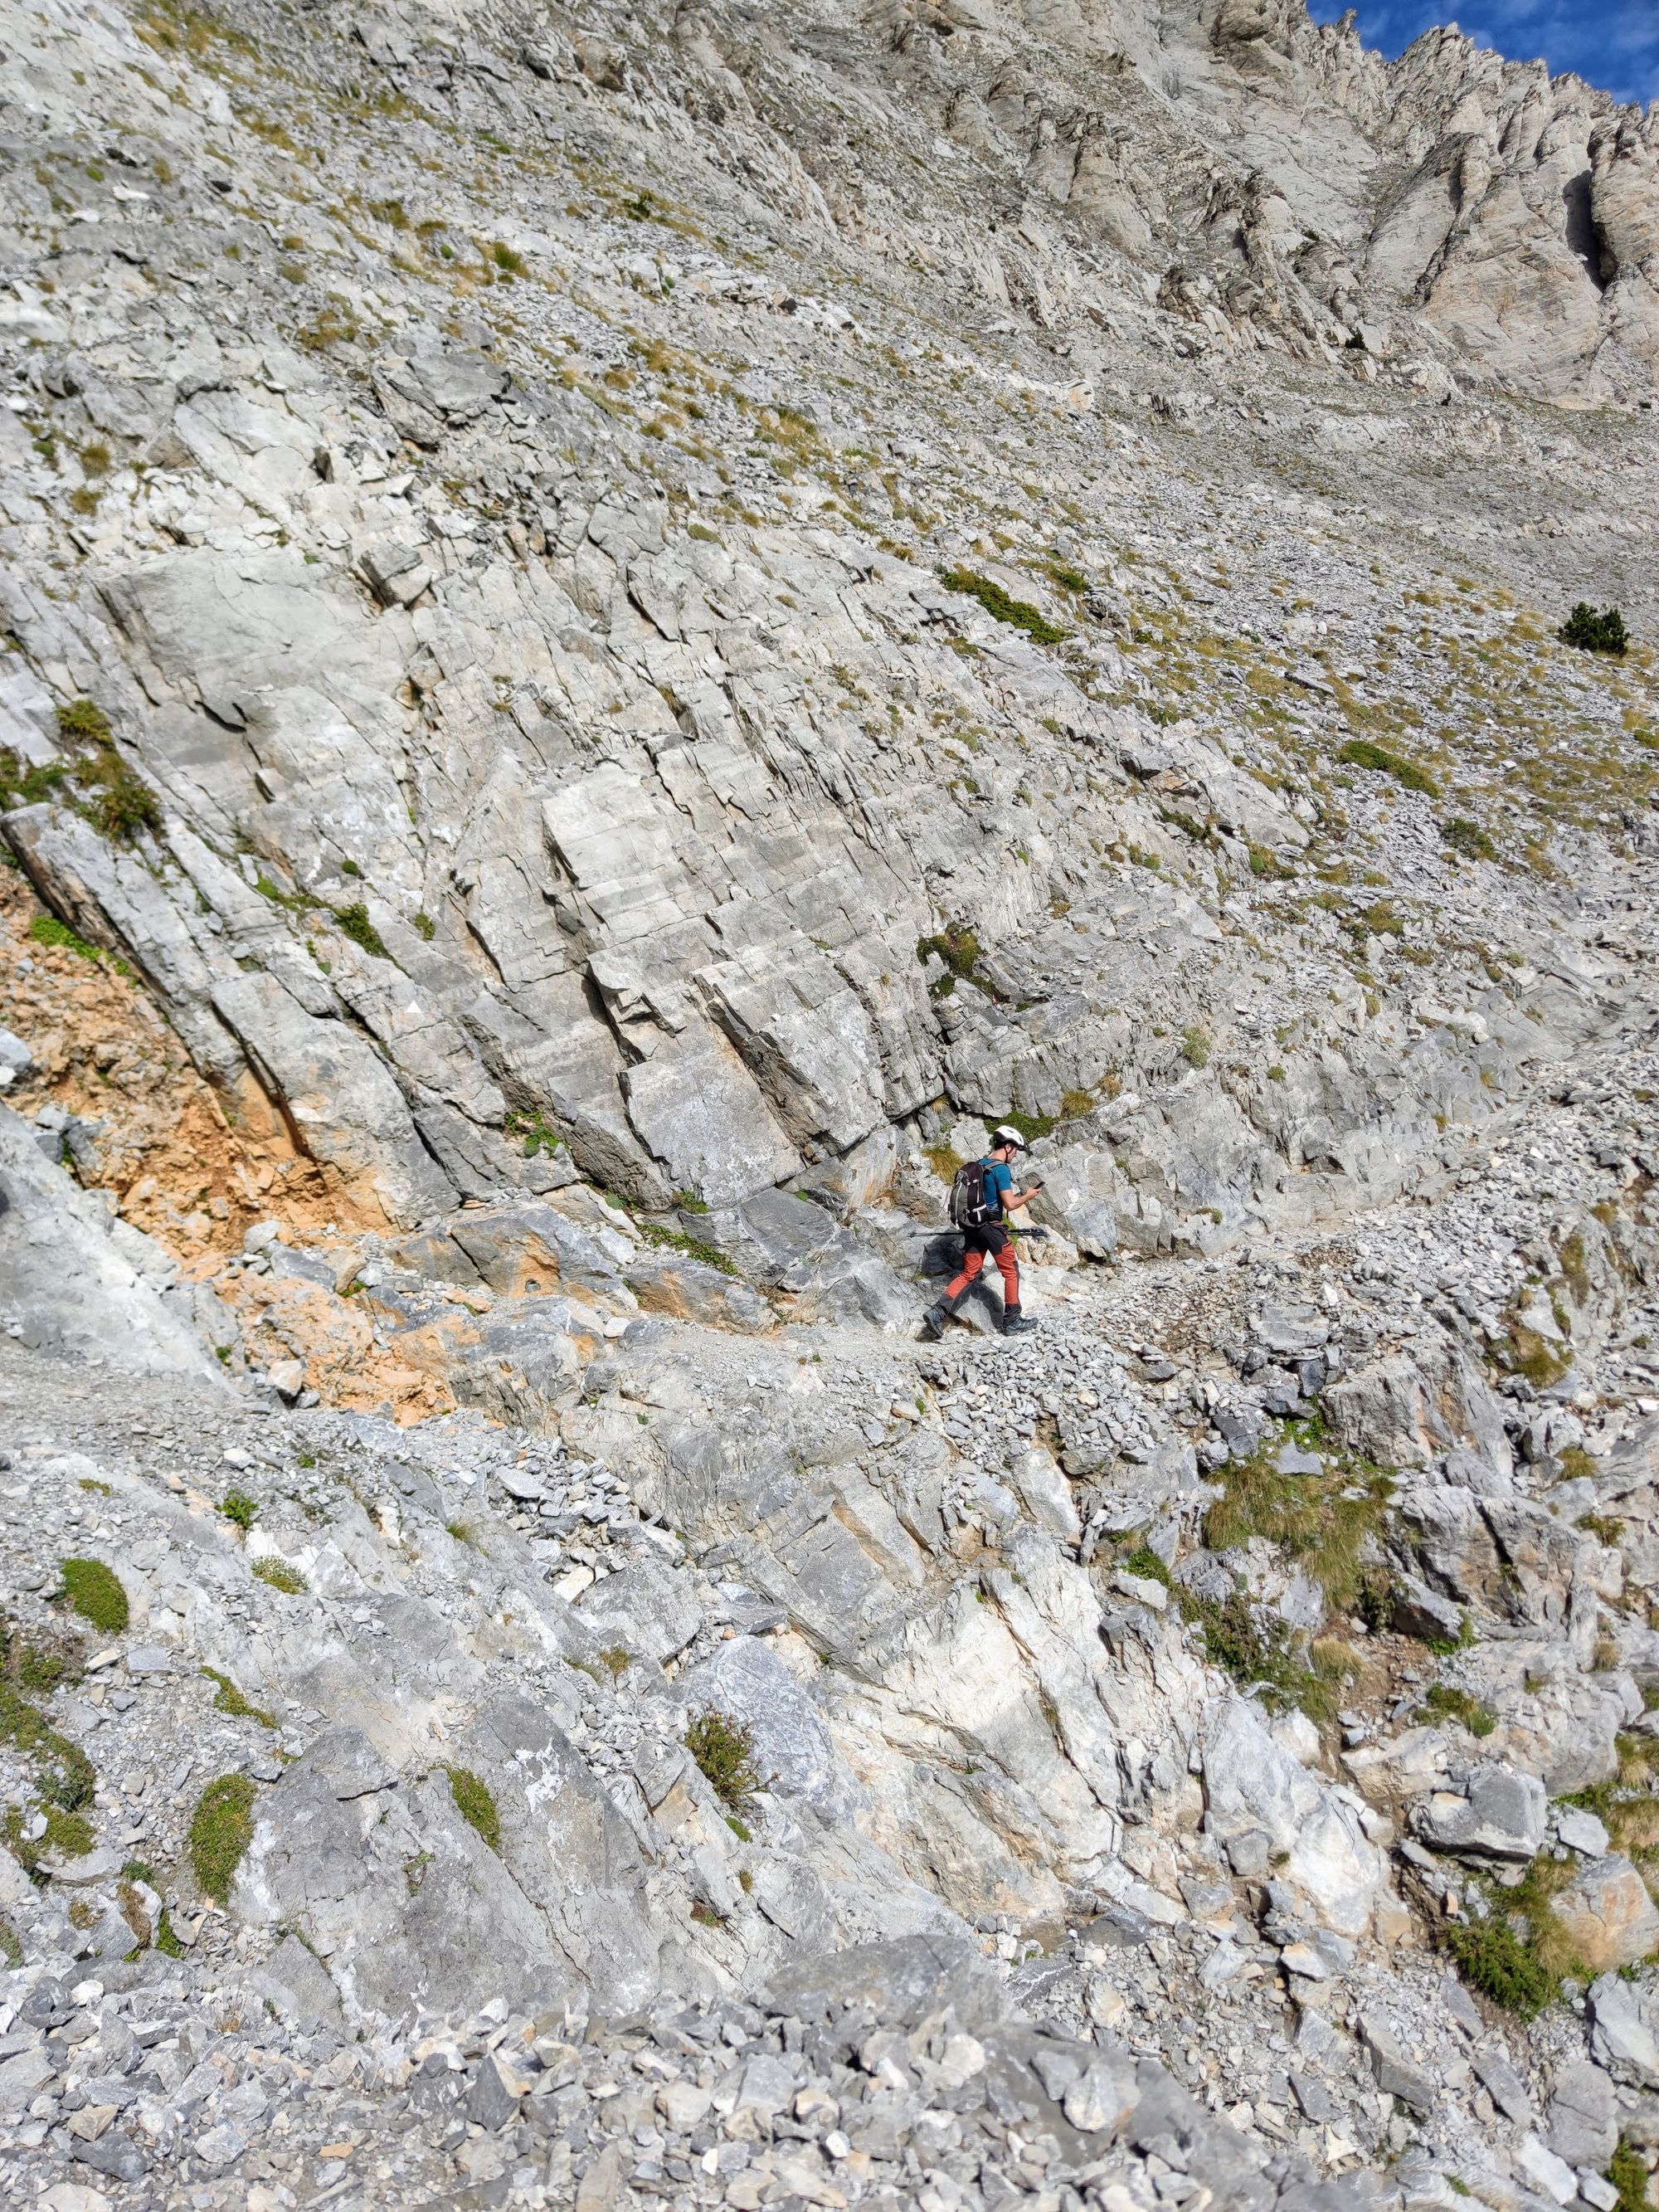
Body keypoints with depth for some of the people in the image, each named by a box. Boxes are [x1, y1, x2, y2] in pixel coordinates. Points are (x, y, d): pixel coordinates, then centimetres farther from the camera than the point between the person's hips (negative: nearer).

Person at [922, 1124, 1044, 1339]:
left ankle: (937, 1313, -5)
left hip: (973, 1225, 8)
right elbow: (1009, 1204, -17)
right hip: (992, 1226, -8)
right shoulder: (1002, 1169, -14)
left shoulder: (979, 1165, 12)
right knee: (1011, 1271, 9)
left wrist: (1016, 1195, 21)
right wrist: (1027, 1196, 1)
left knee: (968, 1273, 9)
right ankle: (1012, 1321, 16)